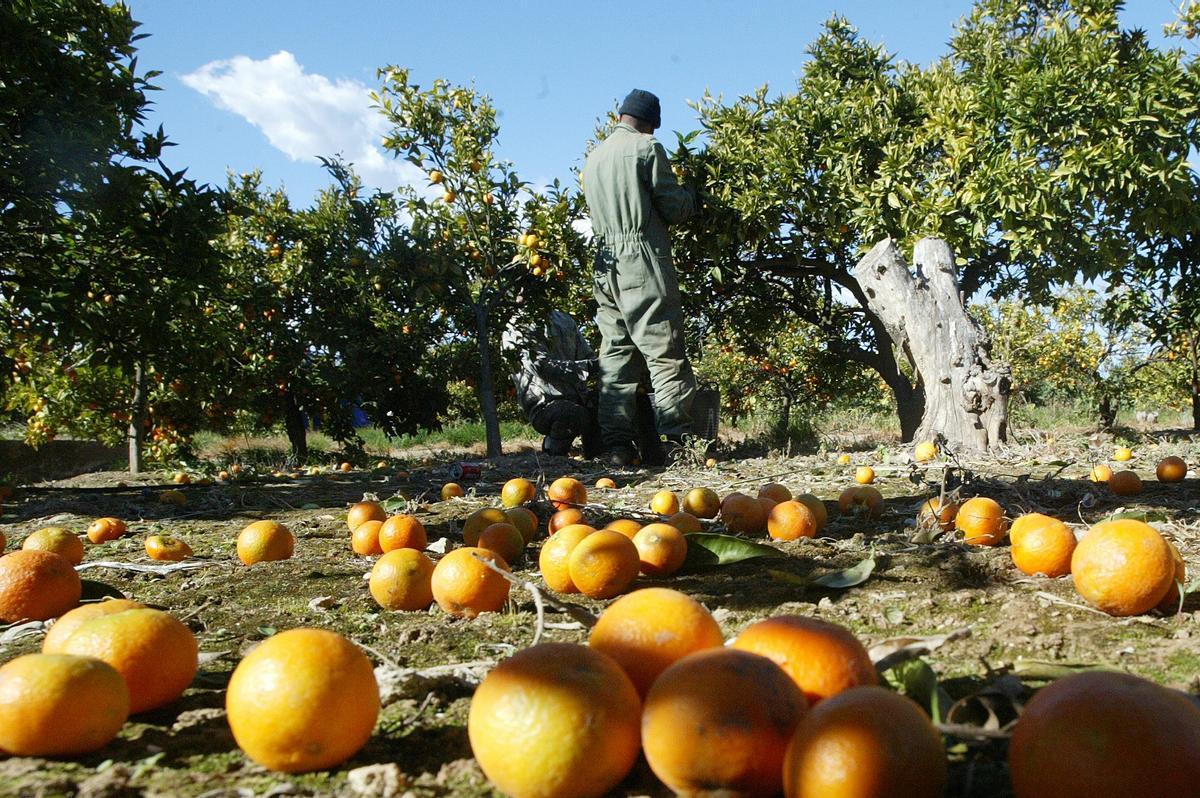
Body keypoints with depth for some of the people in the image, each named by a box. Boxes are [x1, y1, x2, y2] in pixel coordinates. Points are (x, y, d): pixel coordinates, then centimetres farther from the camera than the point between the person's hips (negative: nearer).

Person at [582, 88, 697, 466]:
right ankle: (676, 440, -9)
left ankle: (618, 445, 3)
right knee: (666, 354, -6)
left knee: (615, 356, 6)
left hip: (606, 265, 6)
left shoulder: (593, 157, 18)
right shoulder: (646, 147, -2)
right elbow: (674, 208, -2)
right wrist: (689, 194, 19)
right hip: (644, 263, -6)